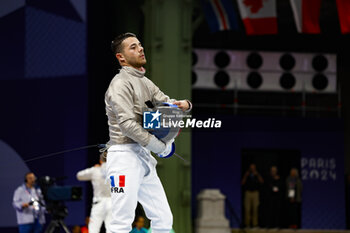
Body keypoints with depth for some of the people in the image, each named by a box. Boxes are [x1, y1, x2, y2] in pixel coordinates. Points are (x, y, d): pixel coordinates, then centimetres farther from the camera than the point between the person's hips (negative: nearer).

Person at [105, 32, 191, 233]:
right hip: (125, 154, -9)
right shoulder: (121, 83, -10)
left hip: (144, 156, 9)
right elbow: (127, 124, -19)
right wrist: (162, 146, -15)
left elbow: (166, 102, 20)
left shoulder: (145, 82, 18)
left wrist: (184, 104, -5)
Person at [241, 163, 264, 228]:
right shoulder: (246, 175, 12)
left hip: (255, 193, 0)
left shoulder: (257, 175, 11)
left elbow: (262, 181, -5)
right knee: (247, 209, -6)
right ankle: (247, 223, -4)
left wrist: (257, 175, -13)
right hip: (248, 193, 0)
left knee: (255, 209, -6)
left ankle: (255, 223, -5)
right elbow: (242, 183, 1)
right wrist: (246, 176, -9)